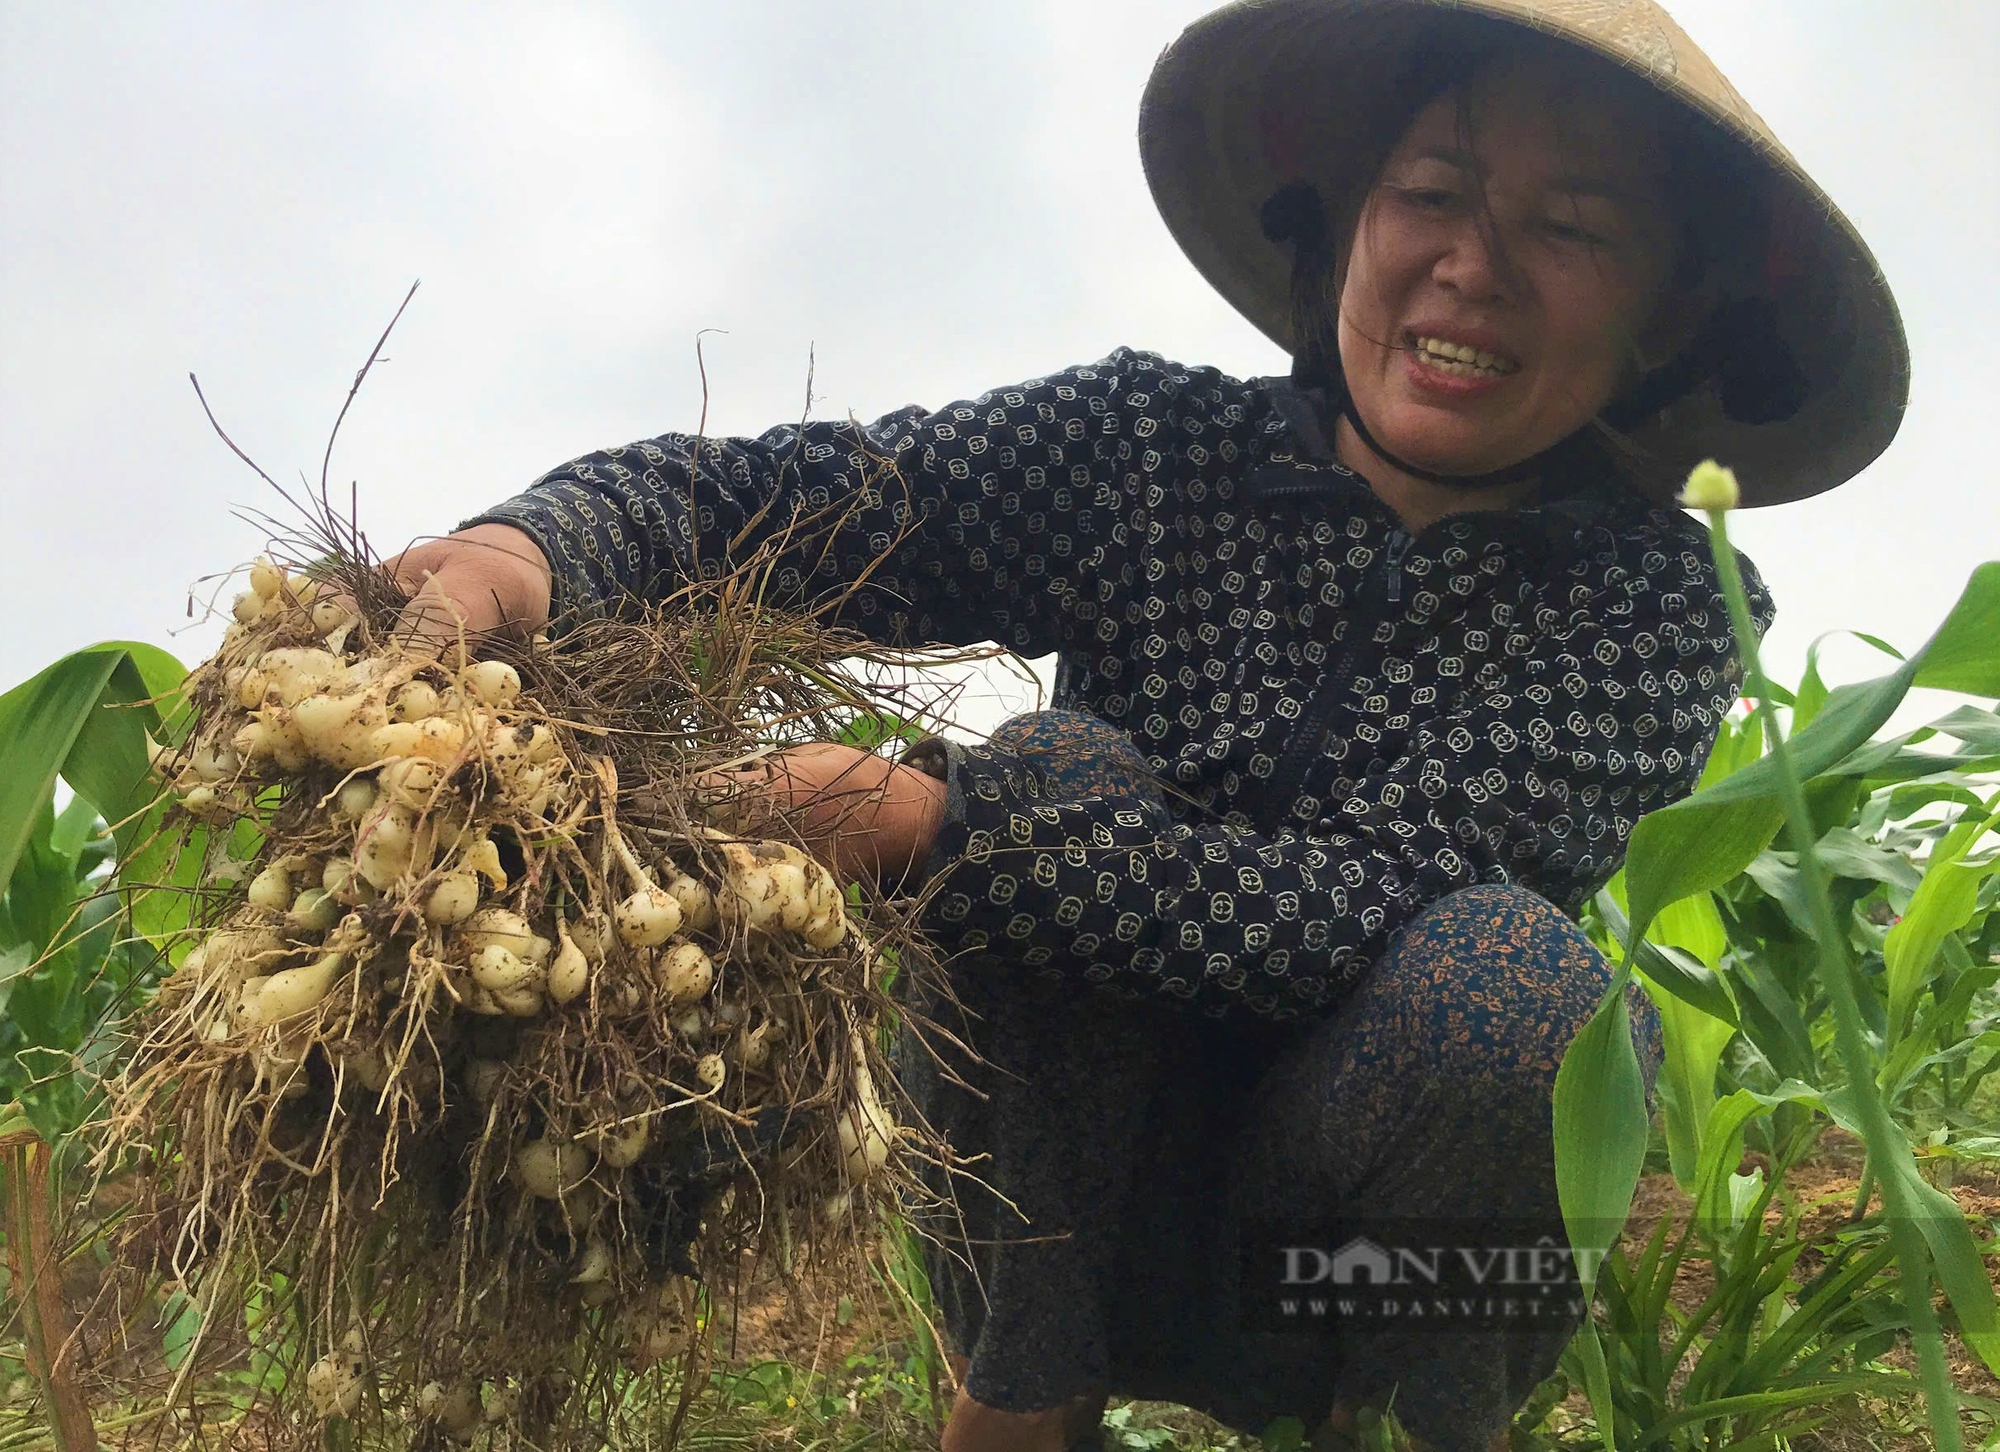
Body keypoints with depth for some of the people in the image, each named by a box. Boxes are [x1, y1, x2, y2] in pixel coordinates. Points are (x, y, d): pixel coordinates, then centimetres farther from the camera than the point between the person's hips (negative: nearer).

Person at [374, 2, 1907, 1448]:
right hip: (1073, 1191, 1)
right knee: (1060, 772, -25)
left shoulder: (1661, 604, -12)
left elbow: (1363, 903, -26)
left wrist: (926, 823, -35)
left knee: (1512, 974, -30)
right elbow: (779, 497, -17)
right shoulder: (1148, 444, -8)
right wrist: (536, 547, -38)